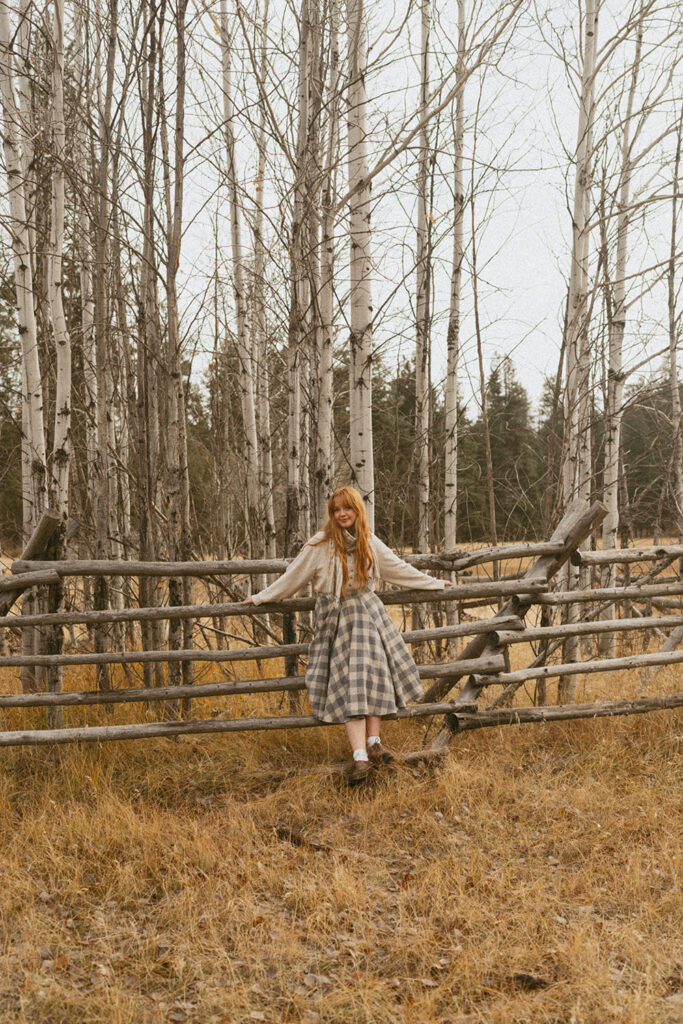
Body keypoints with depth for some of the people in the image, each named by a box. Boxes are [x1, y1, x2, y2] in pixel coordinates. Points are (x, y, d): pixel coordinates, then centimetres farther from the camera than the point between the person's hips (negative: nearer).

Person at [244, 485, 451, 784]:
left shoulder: (370, 543, 5)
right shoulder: (320, 544, -7)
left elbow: (399, 569, 18)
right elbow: (293, 576, 0)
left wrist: (434, 584, 24)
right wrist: (260, 598, 2)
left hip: (367, 613, 4)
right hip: (335, 618, -4)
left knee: (374, 674, -3)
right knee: (348, 684, -10)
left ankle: (373, 743, 6)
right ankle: (360, 757, -15)